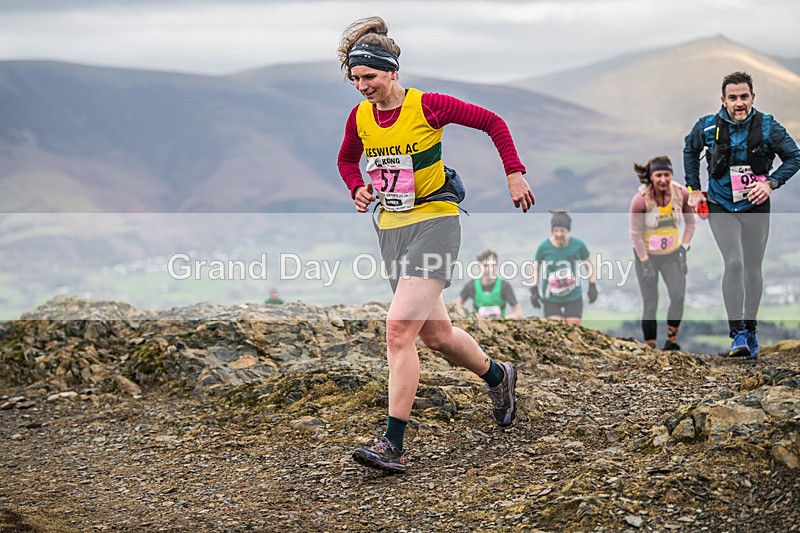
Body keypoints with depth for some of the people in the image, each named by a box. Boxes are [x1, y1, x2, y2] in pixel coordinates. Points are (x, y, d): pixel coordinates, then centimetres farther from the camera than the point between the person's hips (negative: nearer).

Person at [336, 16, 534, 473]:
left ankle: (393, 444, -17)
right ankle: (498, 376, 43)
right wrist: (358, 189, 3)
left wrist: (515, 174, -8)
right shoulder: (359, 118, 3)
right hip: (391, 229, 6)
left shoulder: (428, 105, -12)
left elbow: (493, 122, -3)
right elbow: (347, 159, 23)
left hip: (434, 222, -6)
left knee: (399, 330, -19)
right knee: (436, 335, 13)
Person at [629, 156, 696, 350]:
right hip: (647, 254, -2)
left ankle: (671, 342, -1)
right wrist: (645, 263, -12)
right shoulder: (640, 199, -18)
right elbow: (635, 234, -11)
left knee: (678, 297, -16)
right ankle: (650, 349, 3)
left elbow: (690, 223, 5)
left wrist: (684, 249, -2)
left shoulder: (682, 194, -10)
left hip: (672, 254, 2)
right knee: (650, 305, -5)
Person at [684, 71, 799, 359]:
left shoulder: (767, 126, -10)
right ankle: (737, 334, -16)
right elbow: (690, 151, 13)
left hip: (755, 207, 1)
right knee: (734, 263, -17)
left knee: (753, 268, 9)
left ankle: (751, 329, 25)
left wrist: (771, 183, -14)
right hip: (721, 208, -1)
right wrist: (694, 189, 9)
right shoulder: (708, 126, -8)